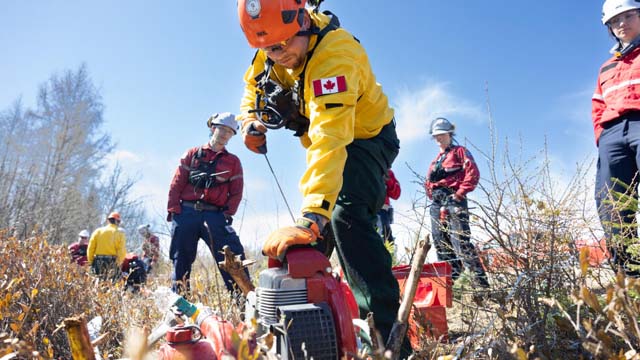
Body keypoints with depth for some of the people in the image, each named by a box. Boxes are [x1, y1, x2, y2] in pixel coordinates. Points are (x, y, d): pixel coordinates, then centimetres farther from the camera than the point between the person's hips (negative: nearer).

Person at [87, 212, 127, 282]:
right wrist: (119, 262, -5)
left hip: (98, 261, 3)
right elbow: (122, 250, -10)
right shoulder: (120, 233, -1)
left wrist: (90, 261, 12)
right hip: (113, 262, -3)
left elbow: (90, 248, 5)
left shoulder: (98, 231, 8)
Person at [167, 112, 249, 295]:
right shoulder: (193, 154, 15)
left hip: (215, 215, -1)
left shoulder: (233, 161, 15)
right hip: (186, 213, 1)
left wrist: (229, 213, -4)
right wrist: (173, 209, -1)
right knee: (181, 260, 6)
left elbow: (236, 191, 9)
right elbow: (177, 183, 9)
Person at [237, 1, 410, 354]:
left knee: (344, 214, -32)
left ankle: (387, 332, -29)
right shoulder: (271, 51, -10)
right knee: (314, 231, 14)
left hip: (366, 137, -8)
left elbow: (329, 143, -47)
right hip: (322, 136, 8)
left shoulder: (332, 55, -35)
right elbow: (254, 83, 11)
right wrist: (252, 120, -9)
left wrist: (311, 217, -55)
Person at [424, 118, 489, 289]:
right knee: (440, 242, 3)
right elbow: (429, 182, 27)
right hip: (436, 204, 7)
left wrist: (460, 193, -13)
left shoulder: (459, 151, 7)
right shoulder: (436, 159, 26)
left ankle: (481, 280, -10)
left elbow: (473, 172, -7)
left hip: (454, 200, -7)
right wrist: (431, 194, 9)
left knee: (460, 241, -16)